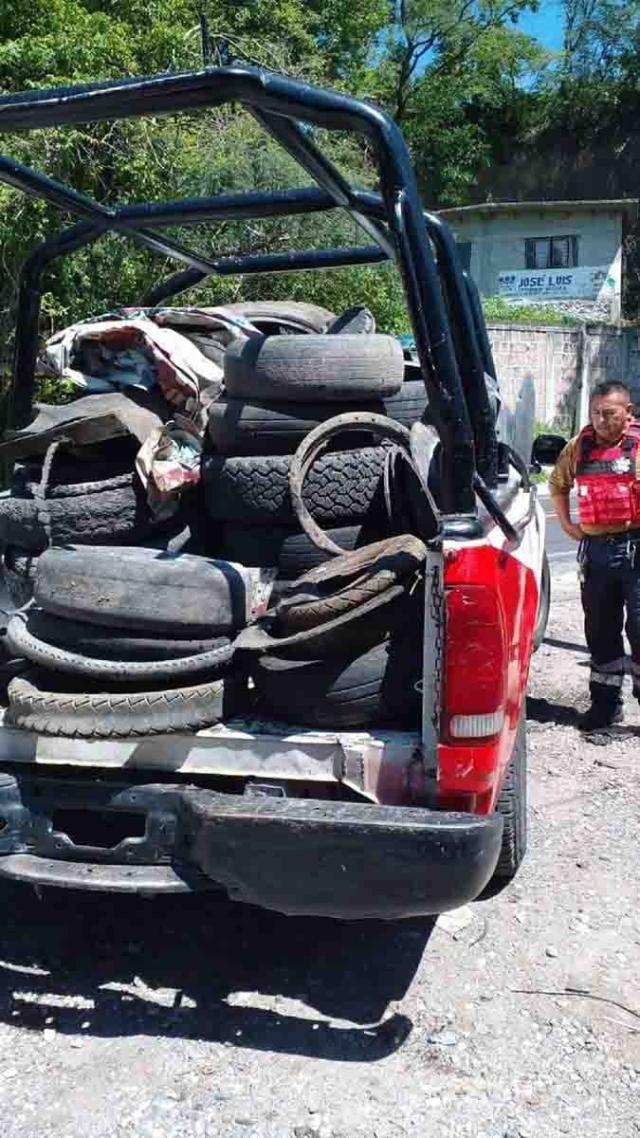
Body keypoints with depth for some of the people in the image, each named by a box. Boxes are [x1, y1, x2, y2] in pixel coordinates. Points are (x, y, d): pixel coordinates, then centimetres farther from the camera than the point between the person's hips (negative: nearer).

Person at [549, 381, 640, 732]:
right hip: (594, 548, 5)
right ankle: (605, 702, 25)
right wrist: (567, 524, 15)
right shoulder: (579, 447, 7)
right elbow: (557, 484, 24)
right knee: (600, 630, 13)